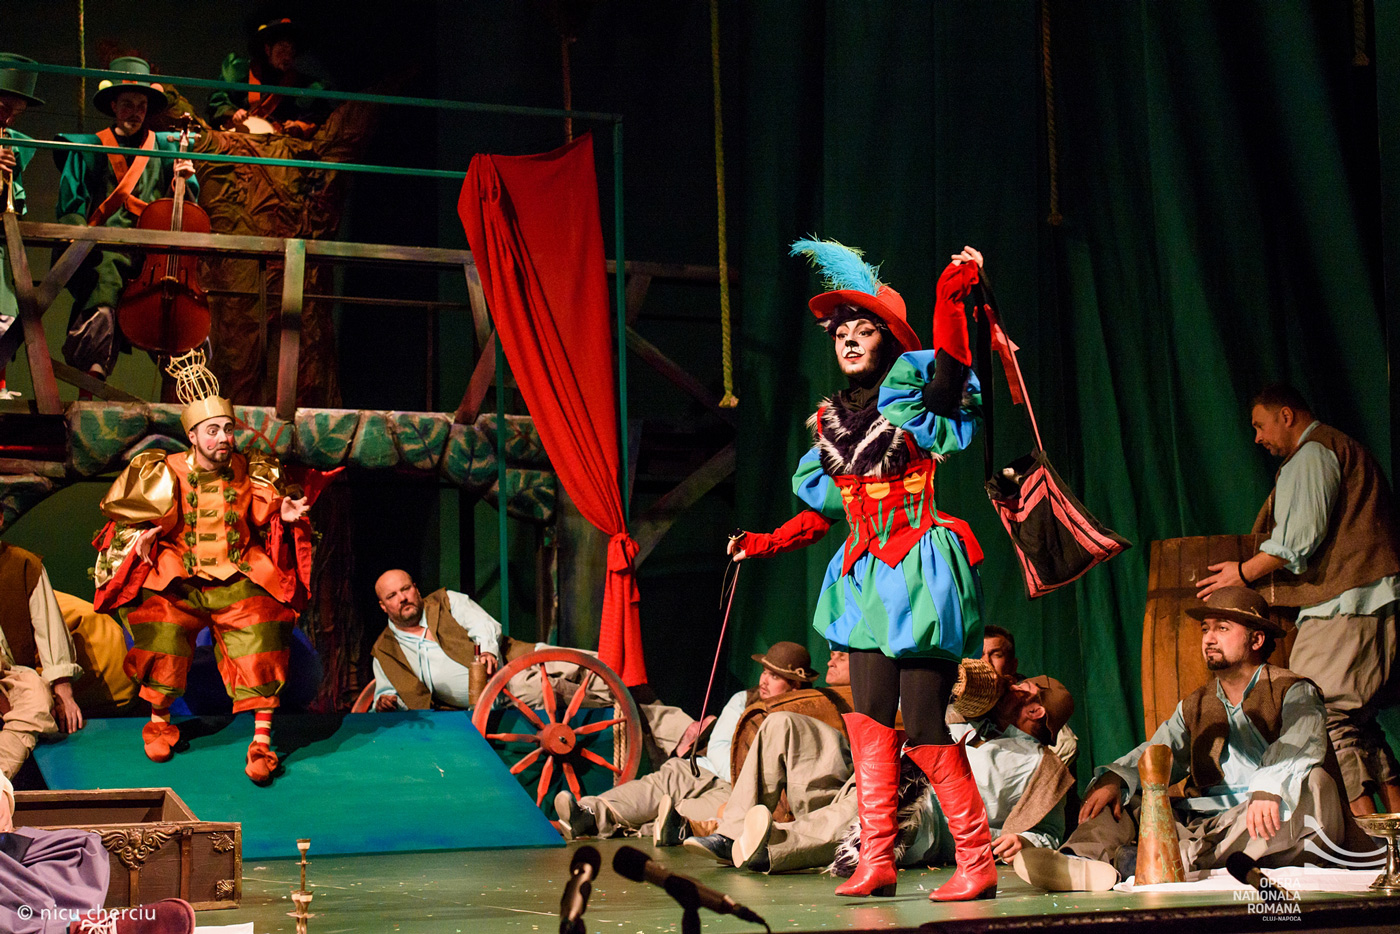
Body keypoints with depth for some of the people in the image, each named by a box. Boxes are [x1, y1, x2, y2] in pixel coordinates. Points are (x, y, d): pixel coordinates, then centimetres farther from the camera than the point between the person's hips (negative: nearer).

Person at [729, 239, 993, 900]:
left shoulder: (911, 388, -3)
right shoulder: (833, 418, 16)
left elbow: (949, 373, -28)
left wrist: (952, 299, -37)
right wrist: (766, 544, 23)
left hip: (921, 570, -7)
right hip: (866, 575, 7)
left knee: (924, 724, -9)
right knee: (868, 716, 0)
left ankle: (977, 861, 1)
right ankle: (876, 859, 4)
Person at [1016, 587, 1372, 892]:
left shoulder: (1294, 693, 5)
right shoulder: (1194, 708, 22)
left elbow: (1297, 748, -15)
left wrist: (1268, 790, -36)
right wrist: (1113, 779, -14)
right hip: (1206, 819, 5)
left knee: (1312, 783, -34)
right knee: (1121, 793, -6)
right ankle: (1085, 862, -42)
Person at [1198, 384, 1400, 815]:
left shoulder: (1312, 453, -4)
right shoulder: (1343, 450, 28)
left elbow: (1299, 539, -14)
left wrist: (1245, 572, -2)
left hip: (1345, 608, -11)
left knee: (1322, 716, -14)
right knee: (1355, 721, 12)